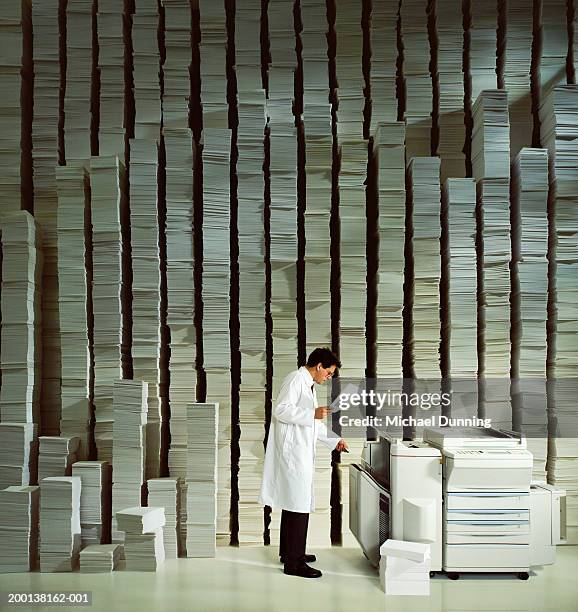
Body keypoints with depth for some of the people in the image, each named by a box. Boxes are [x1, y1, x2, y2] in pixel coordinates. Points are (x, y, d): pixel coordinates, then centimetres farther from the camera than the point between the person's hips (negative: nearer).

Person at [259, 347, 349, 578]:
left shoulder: (308, 386, 20)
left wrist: (335, 440, 28)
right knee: (299, 505, -9)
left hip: (300, 453, 10)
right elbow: (281, 410, -21)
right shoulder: (296, 379, -10)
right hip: (292, 452, -10)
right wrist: (312, 414, -23)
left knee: (293, 503, 17)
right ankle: (293, 562, -5)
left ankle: (289, 551, 27)